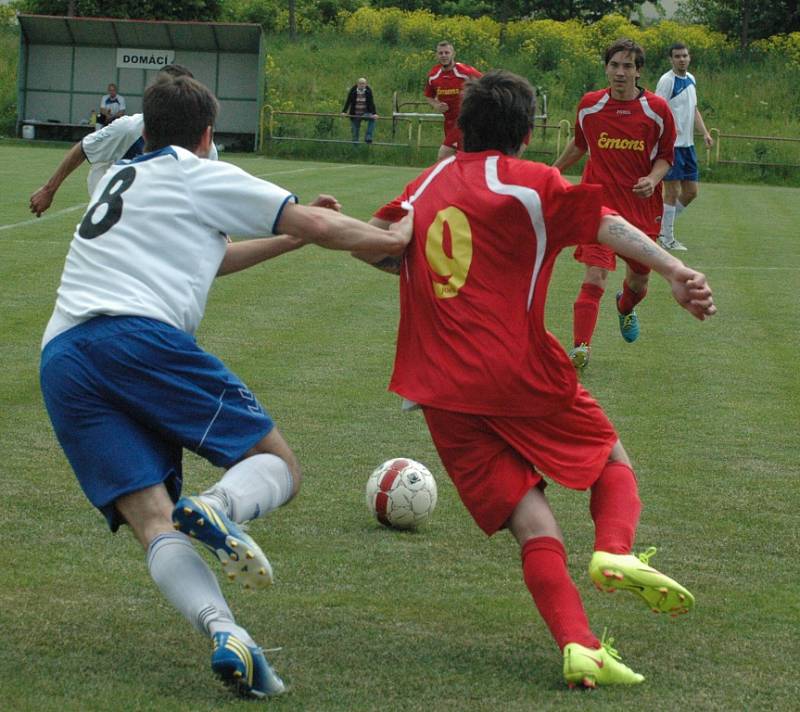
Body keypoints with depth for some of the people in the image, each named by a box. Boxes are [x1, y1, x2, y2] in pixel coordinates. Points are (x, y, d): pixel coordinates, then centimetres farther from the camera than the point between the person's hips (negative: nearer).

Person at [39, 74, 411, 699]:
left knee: (152, 523, -4)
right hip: (140, 332, -6)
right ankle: (217, 508, -29)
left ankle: (219, 628, -32)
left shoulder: (117, 179, 34)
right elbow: (319, 226, 12)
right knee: (279, 466, 5)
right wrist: (394, 238, 29)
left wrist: (290, 238, 51)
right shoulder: (200, 176, 14)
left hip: (59, 361, 6)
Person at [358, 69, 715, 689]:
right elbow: (606, 225, -13)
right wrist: (675, 272, -24)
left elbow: (373, 248, 16)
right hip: (520, 372, -3)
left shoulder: (425, 187, 15)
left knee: (532, 526, 2)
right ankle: (615, 552, -12)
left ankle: (578, 645, -18)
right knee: (613, 460, 19)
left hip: (444, 393, 4)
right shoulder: (530, 183, 1)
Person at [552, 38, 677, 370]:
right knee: (595, 277, -18)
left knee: (638, 280, 16)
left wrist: (653, 178, -15)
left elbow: (665, 156, 5)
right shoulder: (589, 105, -2)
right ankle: (581, 348, -16)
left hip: (642, 205, 1)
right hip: (599, 202, -1)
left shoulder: (657, 109, -6)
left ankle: (625, 307, 53)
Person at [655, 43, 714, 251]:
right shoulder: (667, 81, -11)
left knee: (691, 191, 9)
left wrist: (705, 132, 10)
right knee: (673, 192, -5)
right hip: (671, 145, -8)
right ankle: (667, 239, 2)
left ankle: (662, 227, 23)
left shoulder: (691, 79, 13)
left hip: (687, 144, 8)